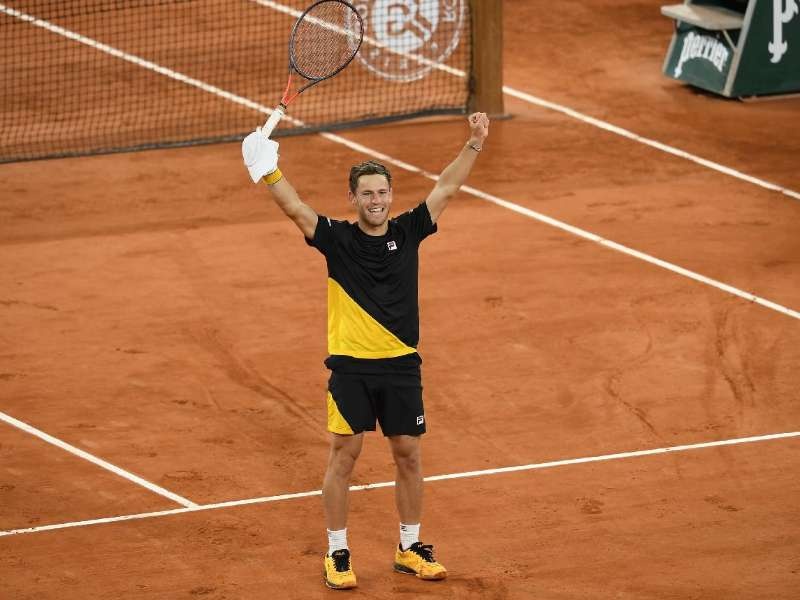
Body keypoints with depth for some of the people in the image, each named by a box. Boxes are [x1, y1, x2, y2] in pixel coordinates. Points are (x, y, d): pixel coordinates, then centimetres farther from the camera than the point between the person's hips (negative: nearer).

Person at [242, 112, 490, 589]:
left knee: (408, 455, 9)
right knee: (344, 456, 0)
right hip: (350, 366, -2)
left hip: (402, 366, 3)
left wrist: (474, 144, -5)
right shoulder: (337, 238, -3)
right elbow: (295, 208, -14)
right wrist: (269, 171, -29)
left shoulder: (408, 232, 3)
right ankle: (338, 555, 9)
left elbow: (446, 189, 3)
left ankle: (410, 548, 23)